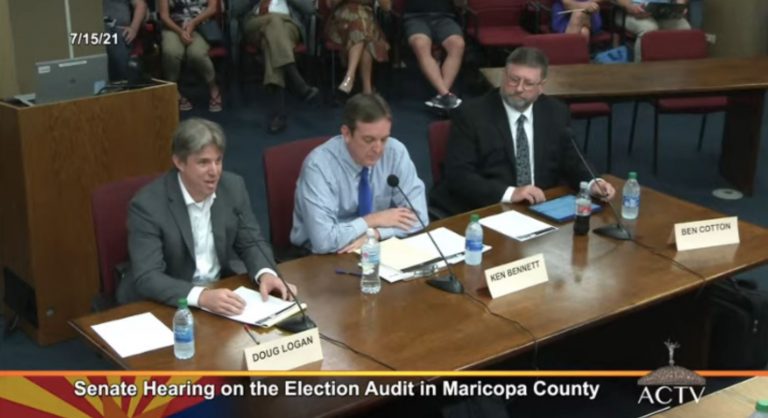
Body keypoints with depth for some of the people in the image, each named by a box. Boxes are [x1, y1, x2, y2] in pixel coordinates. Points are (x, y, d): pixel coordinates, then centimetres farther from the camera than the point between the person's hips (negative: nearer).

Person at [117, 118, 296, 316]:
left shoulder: (233, 186, -5)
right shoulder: (147, 205, -19)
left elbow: (251, 242, 5)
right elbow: (147, 278, -23)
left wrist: (266, 273, -16)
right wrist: (202, 296, -38)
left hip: (220, 292, 4)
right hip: (167, 305, -4)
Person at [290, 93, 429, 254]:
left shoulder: (395, 152, -10)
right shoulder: (319, 165, -22)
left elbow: (418, 216, -8)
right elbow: (323, 241, -28)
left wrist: (375, 233, -22)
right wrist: (373, 220, -18)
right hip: (322, 256, -3)